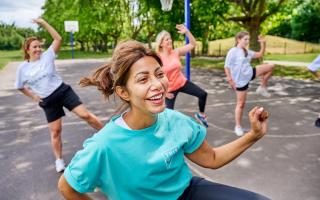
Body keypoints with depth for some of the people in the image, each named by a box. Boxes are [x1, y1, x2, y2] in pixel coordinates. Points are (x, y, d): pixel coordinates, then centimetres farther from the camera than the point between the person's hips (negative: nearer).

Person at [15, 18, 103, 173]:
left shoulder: (47, 56, -3)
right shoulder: (23, 68, 1)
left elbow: (58, 39, -12)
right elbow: (20, 87, 14)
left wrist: (44, 23, -14)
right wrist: (33, 96, 6)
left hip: (63, 91, -1)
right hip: (48, 101, 1)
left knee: (85, 114, -11)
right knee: (55, 131, 5)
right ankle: (59, 161, 21)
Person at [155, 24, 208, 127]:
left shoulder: (176, 52, -5)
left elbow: (193, 44, -5)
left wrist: (186, 32, -19)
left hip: (182, 82, 4)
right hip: (169, 88, -4)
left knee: (203, 94, 0)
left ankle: (201, 115, 26)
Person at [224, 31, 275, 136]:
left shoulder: (247, 52, 7)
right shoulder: (233, 52, -16)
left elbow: (260, 54, 15)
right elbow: (227, 67, -16)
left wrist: (263, 43, 1)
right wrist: (230, 80, -19)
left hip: (250, 74, 7)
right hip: (241, 80, -7)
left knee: (271, 66, 5)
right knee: (241, 103, -2)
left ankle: (262, 88, 18)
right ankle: (238, 126, 12)